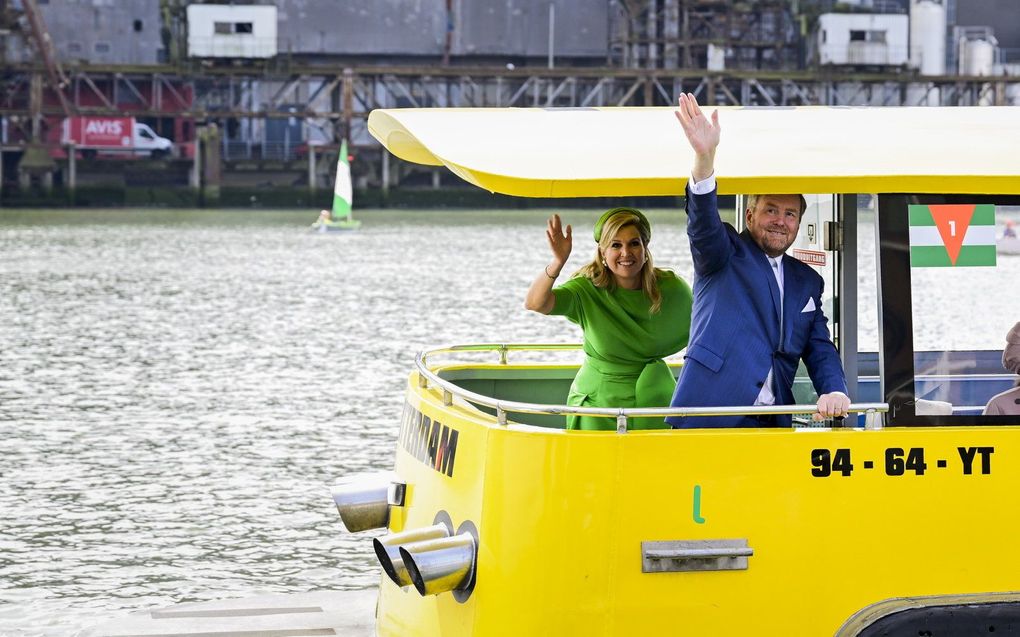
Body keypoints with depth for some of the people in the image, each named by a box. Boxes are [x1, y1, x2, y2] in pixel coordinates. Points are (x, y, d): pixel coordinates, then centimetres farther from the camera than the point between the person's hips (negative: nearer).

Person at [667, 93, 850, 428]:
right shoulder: (725, 254, 8)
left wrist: (834, 392, -6)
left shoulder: (807, 282, 22)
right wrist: (705, 157, -31)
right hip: (708, 416, -5)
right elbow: (703, 223, -13)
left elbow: (820, 350, 17)